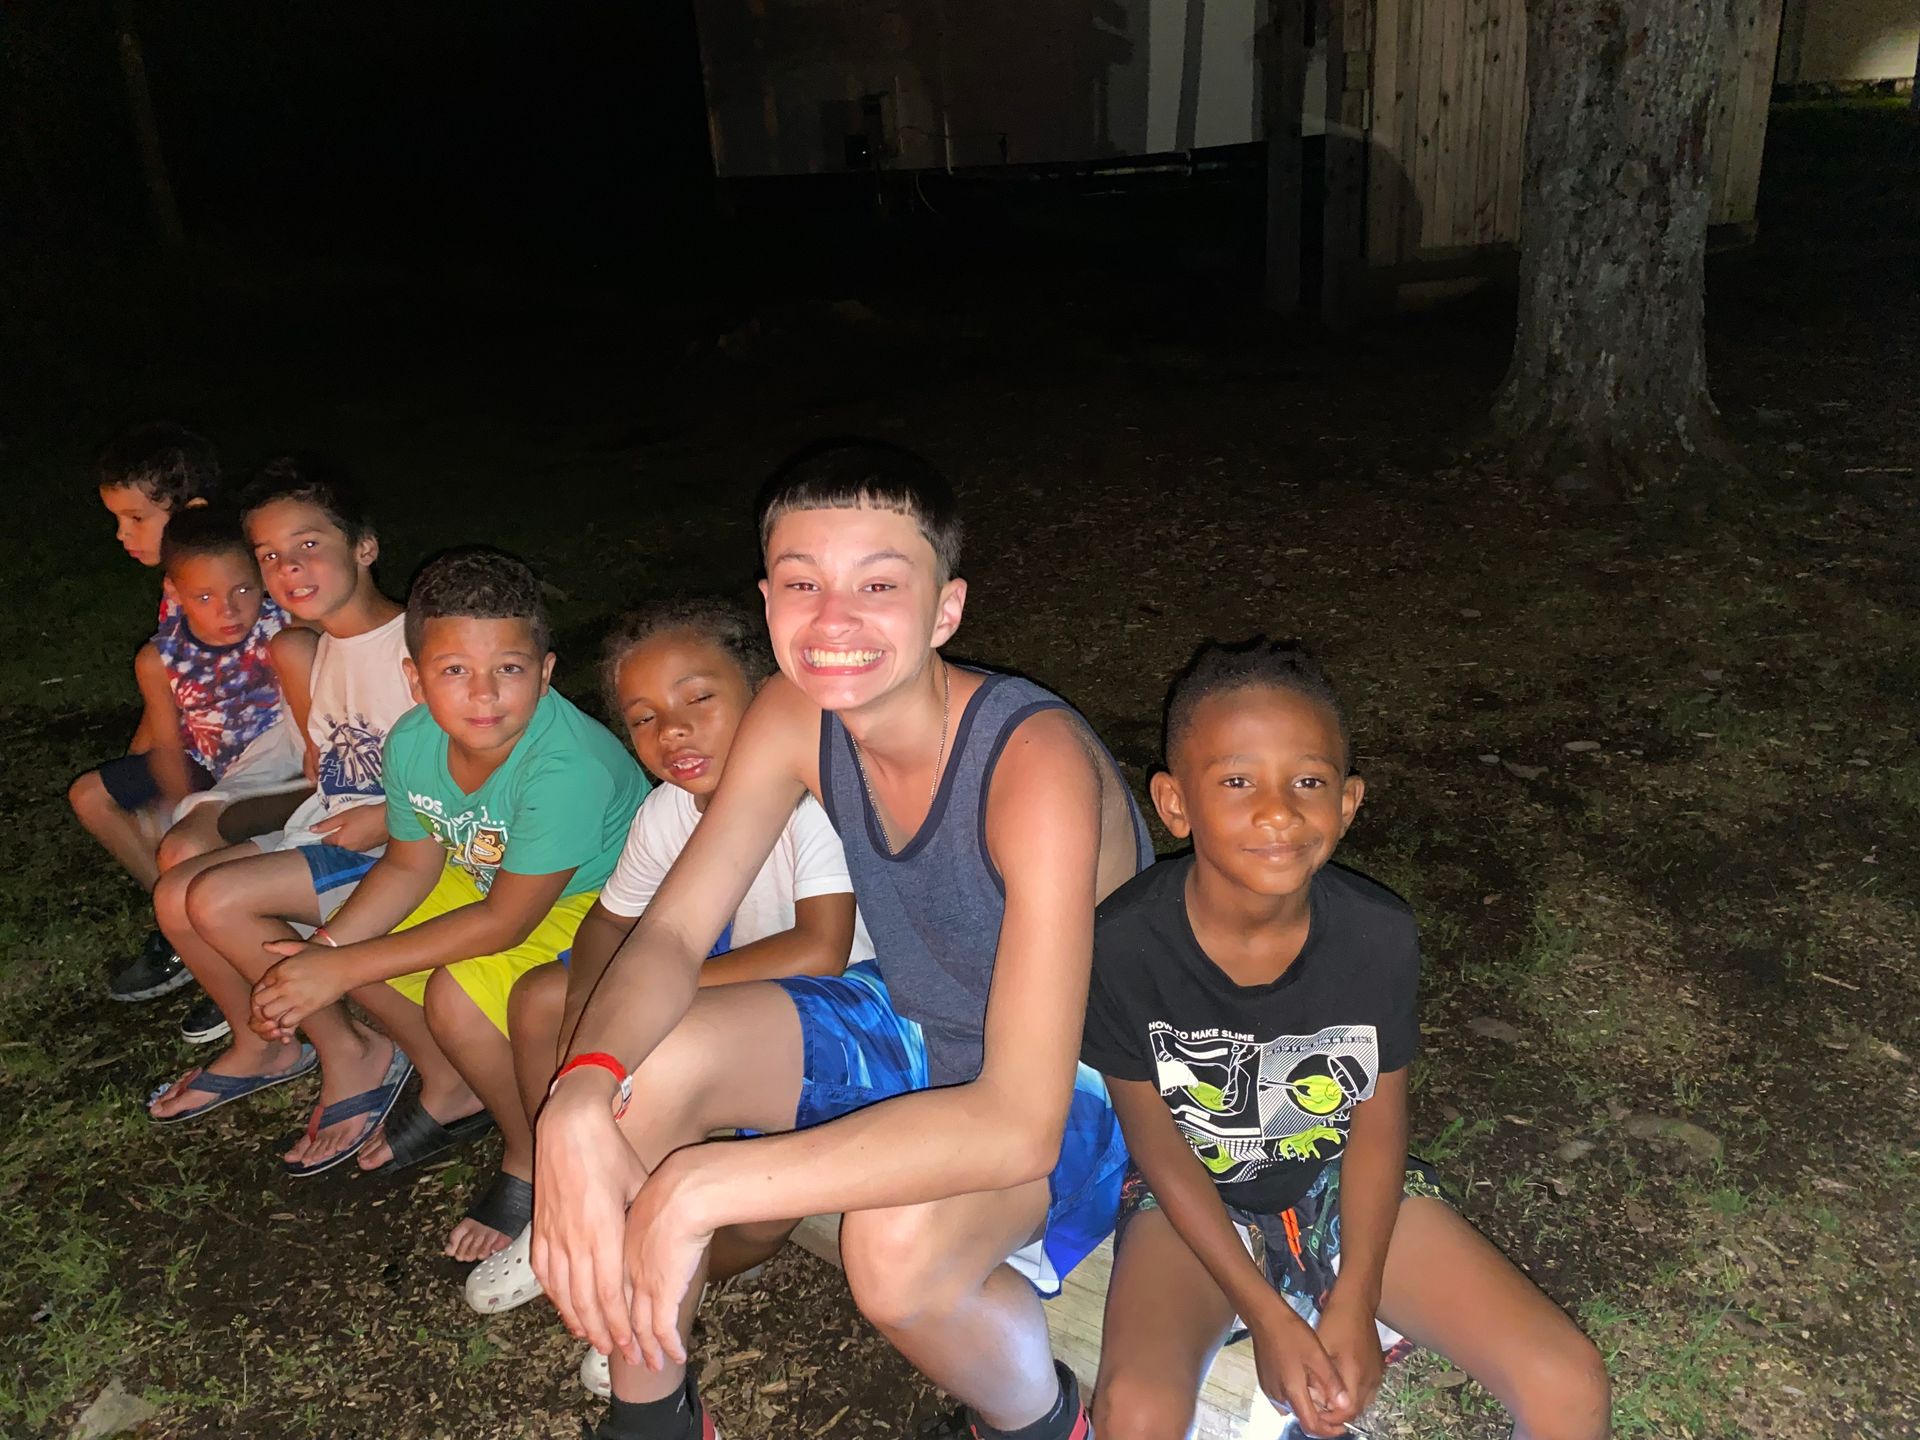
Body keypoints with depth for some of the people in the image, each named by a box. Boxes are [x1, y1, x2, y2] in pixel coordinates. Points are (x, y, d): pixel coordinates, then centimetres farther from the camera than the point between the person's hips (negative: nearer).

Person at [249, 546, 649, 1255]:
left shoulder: (569, 767, -36)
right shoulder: (413, 743, -15)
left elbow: (504, 922, -29)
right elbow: (412, 866, 2)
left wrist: (343, 970, -24)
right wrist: (324, 951, -15)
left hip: (599, 910, -8)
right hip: (491, 879, 8)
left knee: (459, 994, -28)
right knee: (342, 941, 0)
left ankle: (537, 1157, 0)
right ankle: (450, 1088, 23)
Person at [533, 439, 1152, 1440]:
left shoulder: (1035, 762, -34)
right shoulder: (792, 717, -14)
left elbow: (1020, 1124, -39)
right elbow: (670, 934, -14)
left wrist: (701, 1187, -43)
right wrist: (581, 1099, -36)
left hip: (1076, 1089, -5)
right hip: (905, 1025, 6)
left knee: (898, 1242, -36)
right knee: (636, 1068, -16)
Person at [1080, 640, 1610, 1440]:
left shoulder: (1379, 935, -19)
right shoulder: (1125, 945, -26)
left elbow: (1377, 1123, -6)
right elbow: (1156, 1141, -14)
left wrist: (1354, 1306, -11)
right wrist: (1267, 1317, -14)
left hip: (1341, 1184, 2)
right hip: (1196, 1200, -2)